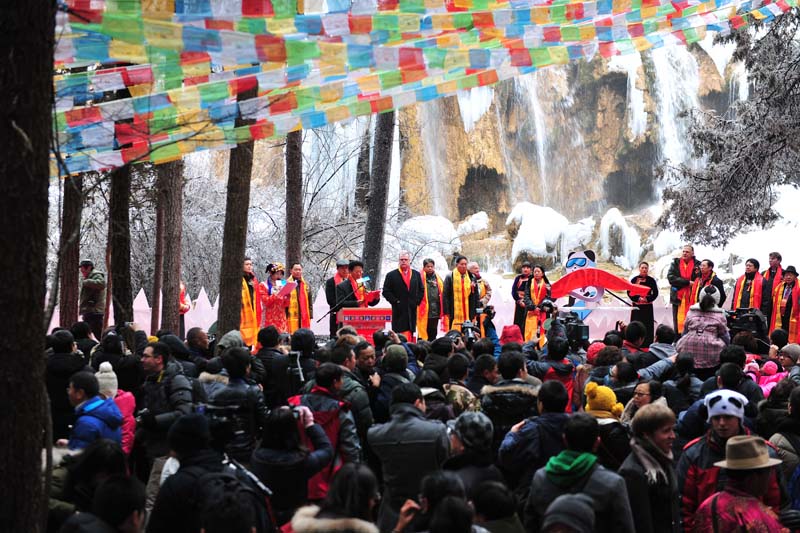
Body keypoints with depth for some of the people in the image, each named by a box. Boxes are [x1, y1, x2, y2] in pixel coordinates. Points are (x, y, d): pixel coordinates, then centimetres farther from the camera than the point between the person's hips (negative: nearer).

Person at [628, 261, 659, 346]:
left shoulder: (651, 280, 3)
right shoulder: (634, 279, 3)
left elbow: (655, 293, 2)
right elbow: (629, 292, 1)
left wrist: (647, 299, -11)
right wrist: (638, 299, -12)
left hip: (647, 307, 0)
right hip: (637, 306, 0)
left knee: (647, 327, -1)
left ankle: (647, 345, 1)